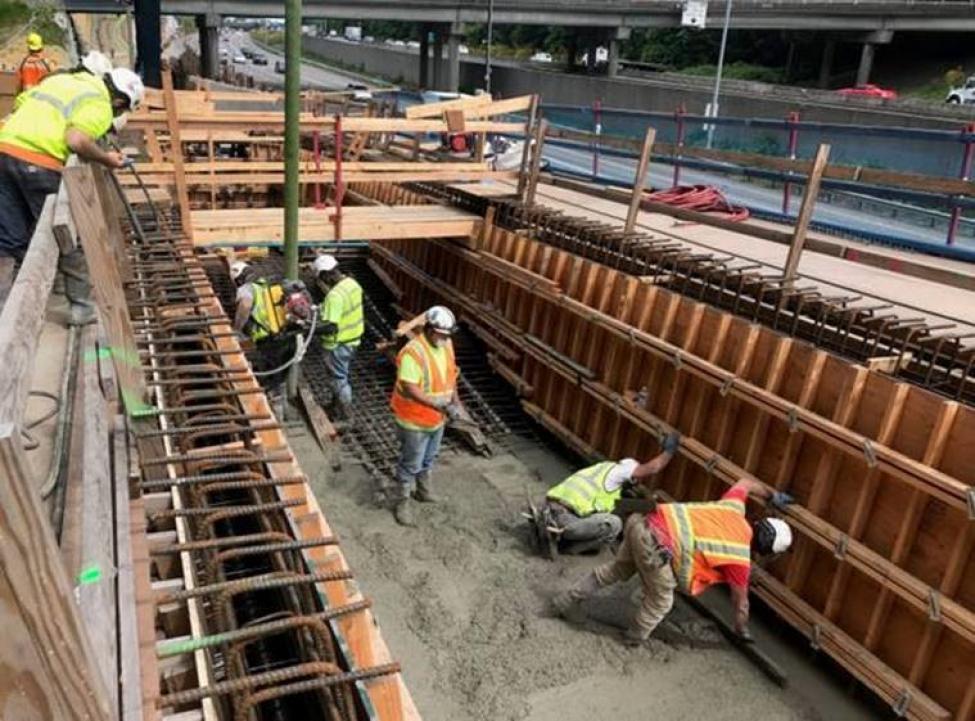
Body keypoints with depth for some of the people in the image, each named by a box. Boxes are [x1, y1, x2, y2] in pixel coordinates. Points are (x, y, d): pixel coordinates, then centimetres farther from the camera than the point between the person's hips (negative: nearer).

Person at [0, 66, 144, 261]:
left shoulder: (61, 79, 24)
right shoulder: (100, 105, -2)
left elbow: (21, 100, 23)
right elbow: (77, 141, -17)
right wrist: (106, 159, -1)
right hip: (37, 163, -7)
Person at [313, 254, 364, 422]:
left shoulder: (335, 295, -30)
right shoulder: (352, 283, -2)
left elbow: (330, 327, -34)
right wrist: (324, 309, 16)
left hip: (339, 343, -9)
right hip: (353, 338, 9)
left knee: (339, 377, 10)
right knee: (340, 374, 25)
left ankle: (344, 412, 25)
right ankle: (337, 403, 42)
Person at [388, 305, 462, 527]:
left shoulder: (446, 345, -2)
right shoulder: (413, 352, -28)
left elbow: (450, 375, 11)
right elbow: (410, 389, -32)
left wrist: (455, 402, 1)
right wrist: (439, 405, -38)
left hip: (437, 418, 7)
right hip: (415, 420, -7)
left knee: (428, 459, 25)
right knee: (411, 464, 7)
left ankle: (422, 489, 47)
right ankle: (402, 503, 24)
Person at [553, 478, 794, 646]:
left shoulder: (734, 510, 18)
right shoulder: (740, 561, 5)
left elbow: (746, 483, 39)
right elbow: (740, 602, 21)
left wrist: (773, 496, 55)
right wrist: (743, 632, 39)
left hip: (645, 523, 8)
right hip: (656, 545, -8)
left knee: (617, 569, 30)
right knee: (661, 601, 17)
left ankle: (566, 601, 37)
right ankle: (634, 641, 35)